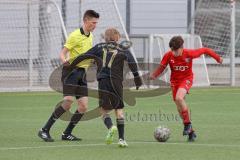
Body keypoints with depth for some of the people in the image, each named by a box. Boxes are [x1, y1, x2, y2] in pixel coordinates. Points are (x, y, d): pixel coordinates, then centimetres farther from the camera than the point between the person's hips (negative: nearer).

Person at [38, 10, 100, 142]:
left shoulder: (90, 36, 14)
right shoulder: (75, 35, -10)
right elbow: (62, 53, -15)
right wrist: (64, 61, -33)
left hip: (82, 72, 8)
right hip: (71, 71, -8)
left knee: (83, 106, -2)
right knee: (68, 101, -20)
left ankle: (67, 133, 10)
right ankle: (44, 130, -12)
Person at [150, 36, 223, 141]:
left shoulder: (189, 54, -20)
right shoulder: (168, 56, -13)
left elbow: (204, 50, -8)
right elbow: (162, 67, -1)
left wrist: (217, 58, 1)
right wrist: (154, 75, -20)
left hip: (186, 79, -4)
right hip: (175, 80, 4)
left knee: (179, 98, -30)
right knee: (179, 107, 5)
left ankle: (188, 124, -14)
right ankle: (190, 131, 19)